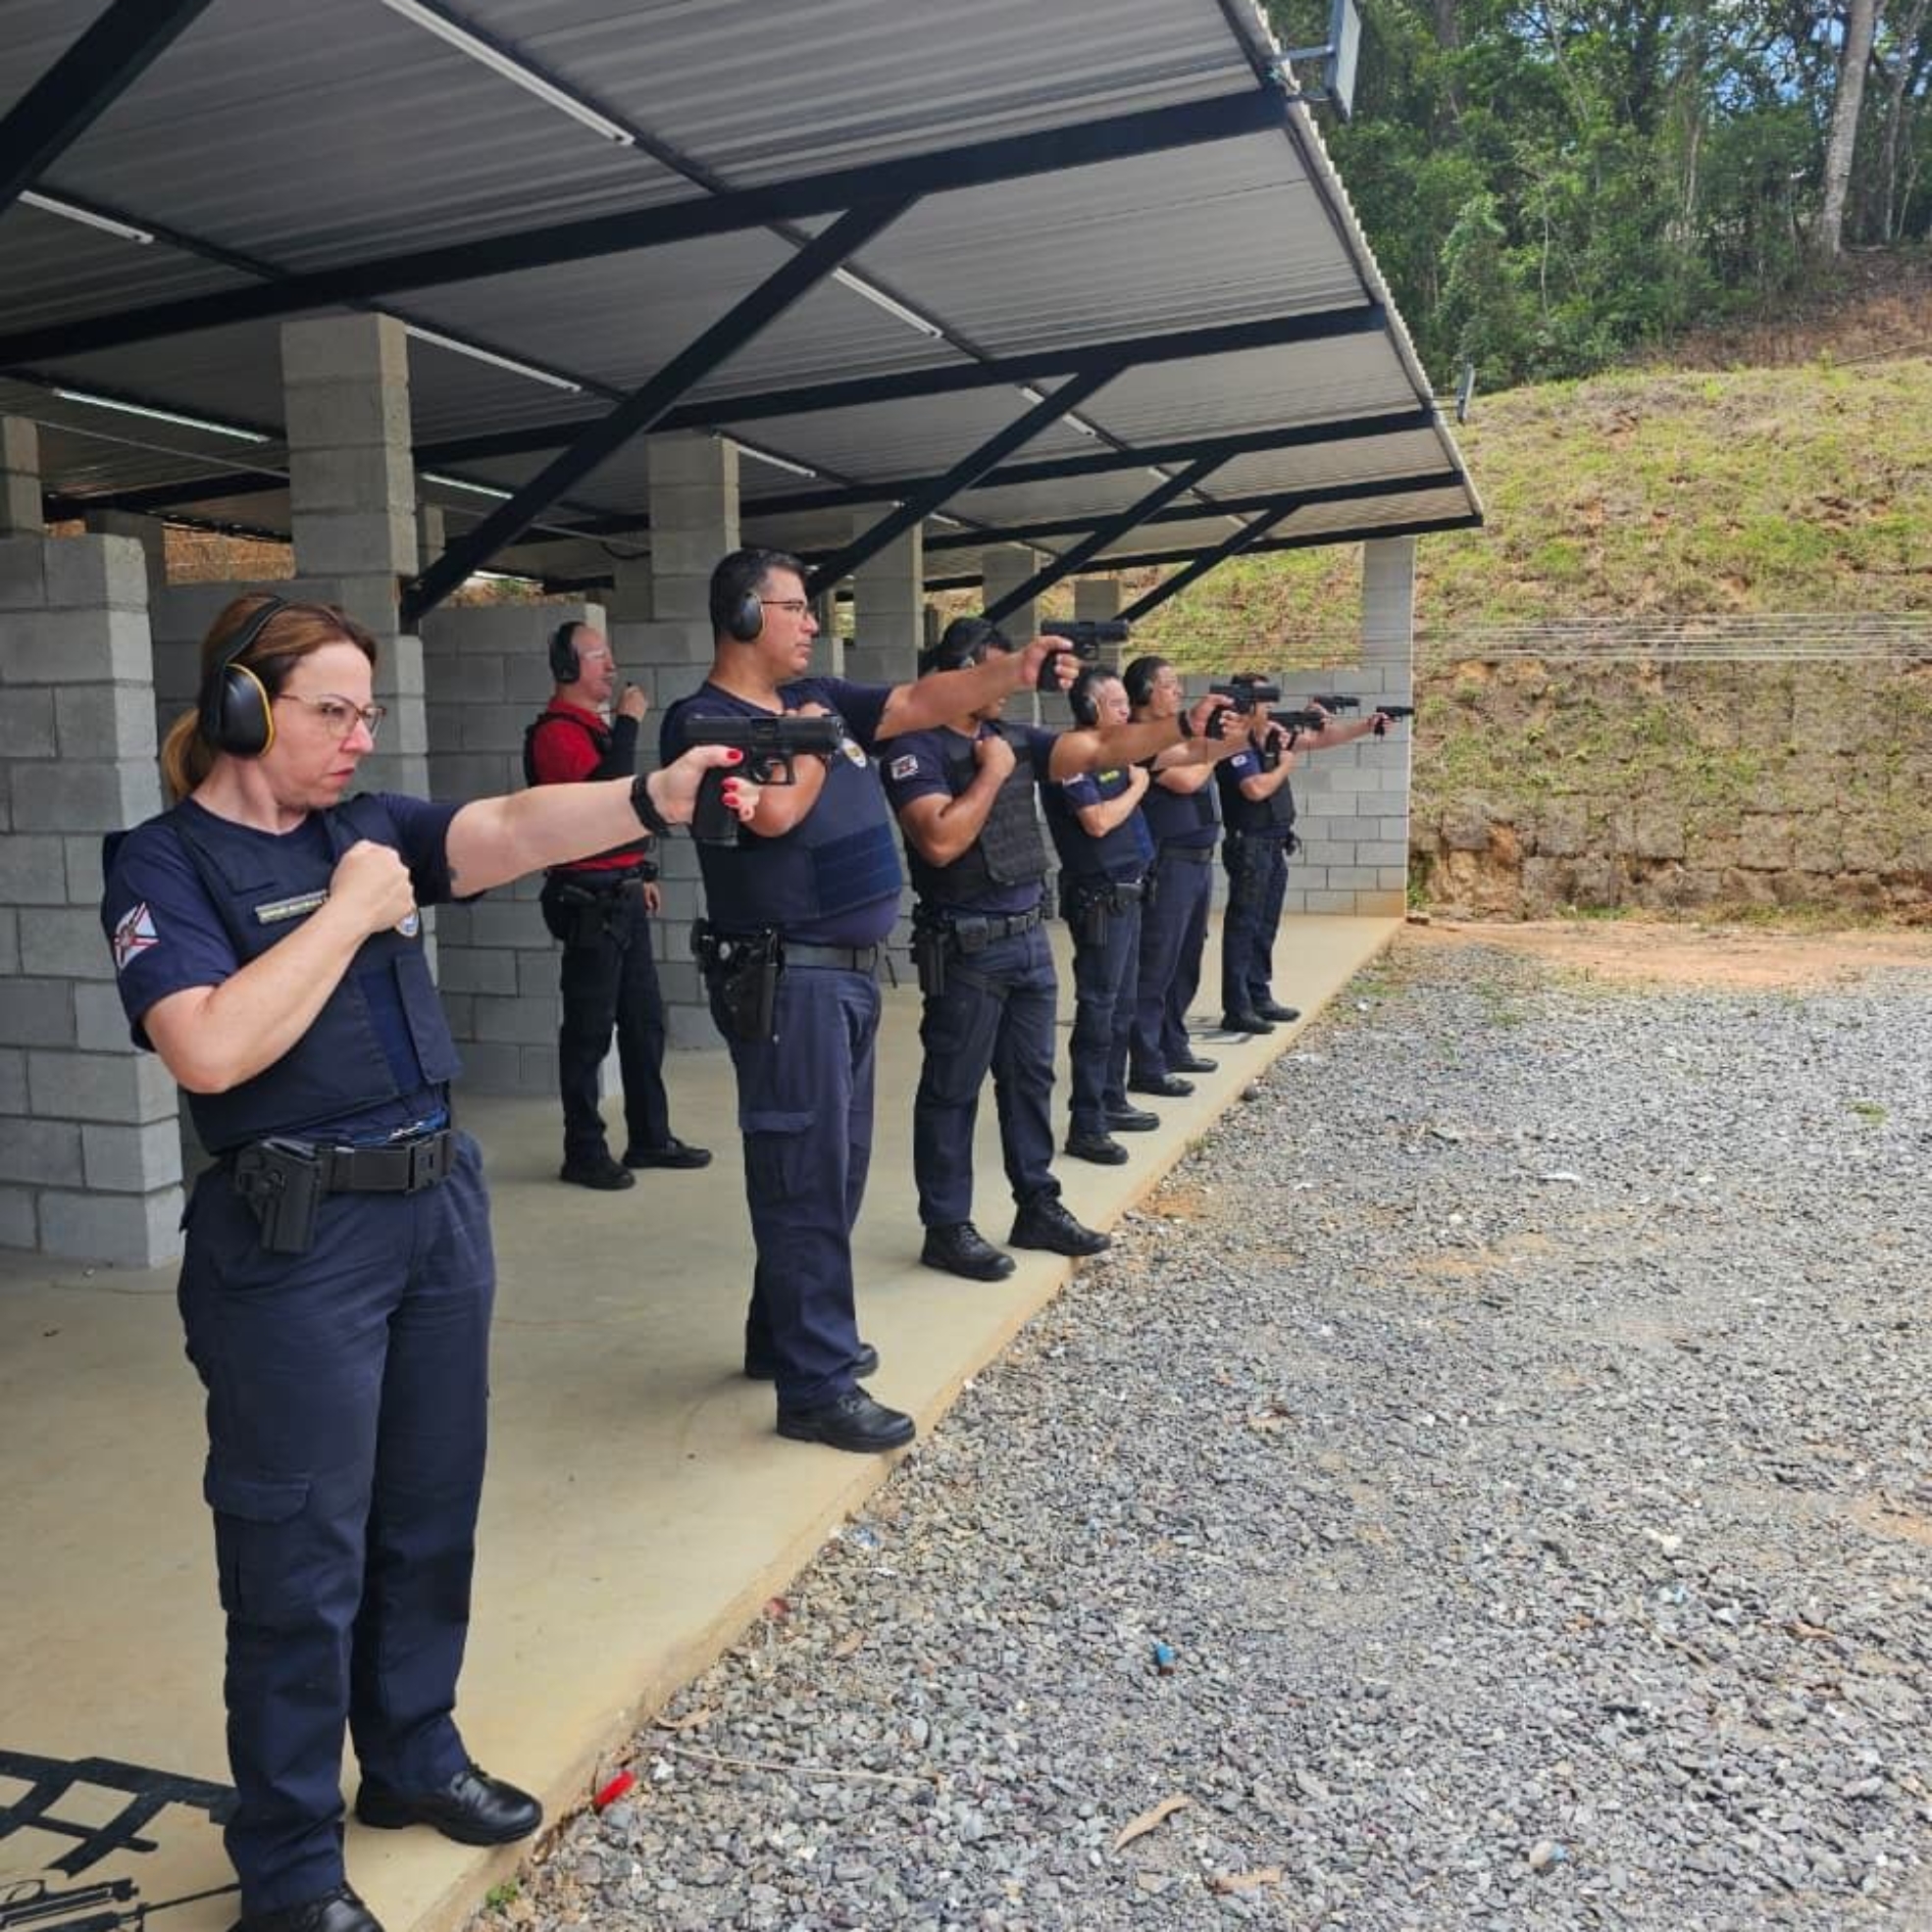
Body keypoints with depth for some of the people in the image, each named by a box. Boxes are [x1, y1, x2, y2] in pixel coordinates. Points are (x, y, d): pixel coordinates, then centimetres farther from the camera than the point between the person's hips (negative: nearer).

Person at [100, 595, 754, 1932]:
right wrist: (346, 914, -17)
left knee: (431, 1517, 19)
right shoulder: (166, 863, -9)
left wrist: (655, 797, -27)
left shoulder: (370, 828, 7)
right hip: (294, 1241, -6)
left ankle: (415, 1758, 40)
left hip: (440, 1206, 6)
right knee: (304, 1556, 5)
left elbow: (515, 830, -10)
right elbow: (210, 1049, -24)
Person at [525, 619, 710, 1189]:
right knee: (589, 1030, -3)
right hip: (589, 900, -10)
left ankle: (650, 1138, 22)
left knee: (644, 1021, 13)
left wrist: (641, 874, 23)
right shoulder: (556, 731, -12)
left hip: (624, 894, 10)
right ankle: (584, 1153, 5)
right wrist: (627, 724, -17)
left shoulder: (598, 726, 18)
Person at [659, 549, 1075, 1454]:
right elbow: (775, 809, -25)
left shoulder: (817, 698, 13)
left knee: (835, 1168, 17)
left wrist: (1015, 670, 0)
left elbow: (919, 702, 12)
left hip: (849, 970, 9)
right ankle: (817, 1387, 4)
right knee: (806, 1178, -4)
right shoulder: (701, 721, -11)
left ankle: (784, 1336, 31)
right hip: (788, 979, -9)